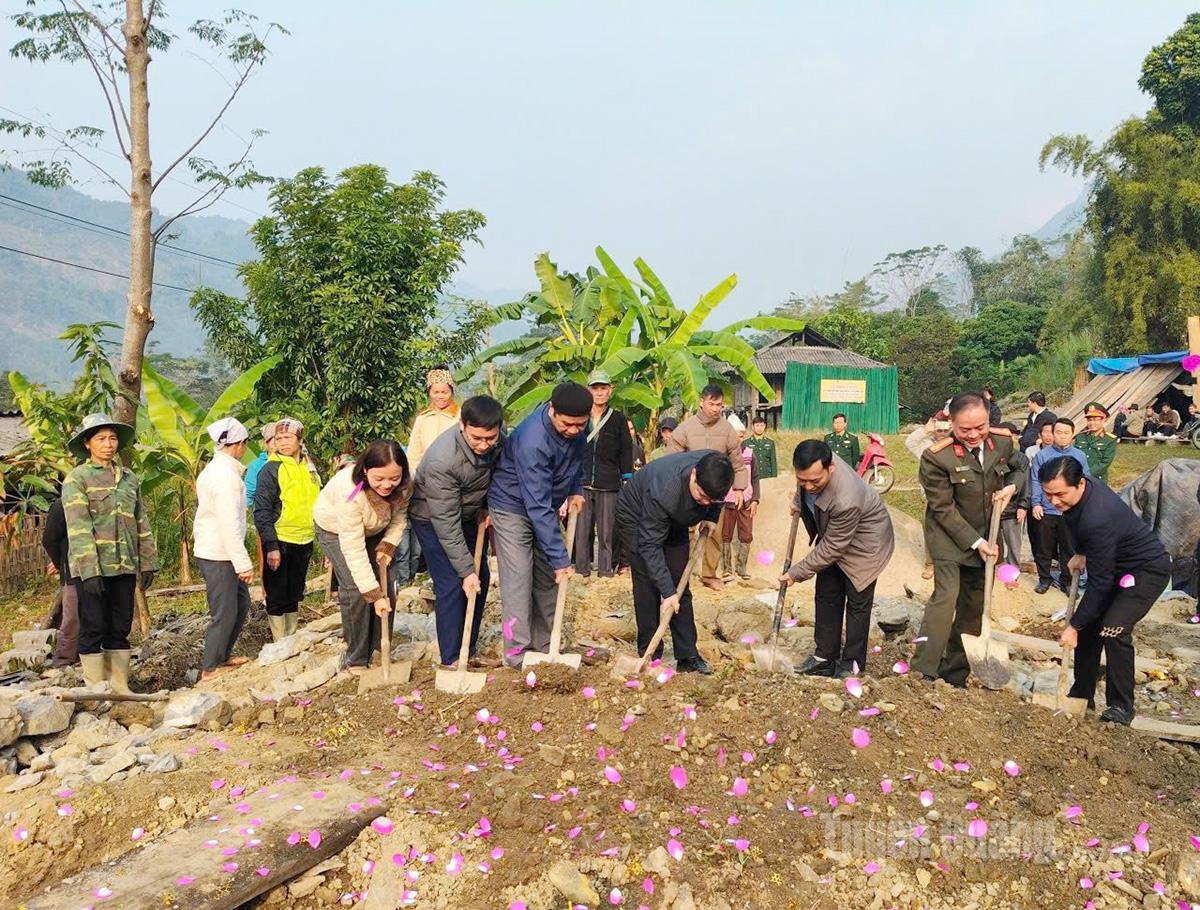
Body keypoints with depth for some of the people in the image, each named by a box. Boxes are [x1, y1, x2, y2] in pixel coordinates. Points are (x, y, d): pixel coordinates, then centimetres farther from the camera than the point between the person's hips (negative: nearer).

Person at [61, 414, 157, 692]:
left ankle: (120, 687, 17)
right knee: (93, 630, 1)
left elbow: (142, 523, 14)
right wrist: (89, 570, -19)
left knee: (120, 630, 9)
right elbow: (78, 528, -12)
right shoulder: (77, 478, -3)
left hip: (125, 565, 5)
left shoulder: (129, 478, 13)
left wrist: (148, 562, 9)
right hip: (92, 567, -5)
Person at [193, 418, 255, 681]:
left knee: (241, 602, 18)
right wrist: (243, 563, -22)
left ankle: (222, 656, 30)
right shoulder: (226, 475, -19)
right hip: (219, 554, -10)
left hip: (212, 549, 10)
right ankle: (210, 668, 12)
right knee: (225, 613, 1)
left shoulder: (214, 469, 12)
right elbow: (230, 524, -23)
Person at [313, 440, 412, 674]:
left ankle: (377, 652, 11)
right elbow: (354, 550, -39)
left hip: (375, 530, 5)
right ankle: (356, 659, -1)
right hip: (336, 530, -5)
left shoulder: (404, 484, -27)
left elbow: (400, 516, -4)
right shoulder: (349, 492, -42)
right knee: (355, 590, -16)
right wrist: (375, 595, -38)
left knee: (386, 586, -4)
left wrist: (388, 546, -19)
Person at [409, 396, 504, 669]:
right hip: (432, 519, -6)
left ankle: (469, 652, 19)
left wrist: (486, 506, -6)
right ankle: (450, 660, -1)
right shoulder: (441, 460, -38)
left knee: (480, 581, 6)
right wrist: (466, 570, -28)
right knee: (452, 584, -12)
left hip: (469, 514, 6)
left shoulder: (501, 440, -20)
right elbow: (446, 523, -31)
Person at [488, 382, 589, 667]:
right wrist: (560, 558, -34)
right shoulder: (532, 440, -36)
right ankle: (517, 653, -2)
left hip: (547, 507, 7)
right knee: (518, 580, -9)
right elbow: (538, 507, -35)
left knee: (548, 579, 9)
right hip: (513, 507, -7)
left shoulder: (576, 429, -12)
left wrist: (576, 490, -4)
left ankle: (544, 646, 18)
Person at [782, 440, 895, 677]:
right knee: (826, 596, 11)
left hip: (863, 543, -7)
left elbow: (831, 548, -30)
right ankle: (825, 657, 22)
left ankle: (852, 664, 20)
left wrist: (796, 573, -22)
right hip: (832, 535, 7)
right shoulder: (811, 467, -25)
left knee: (857, 602, 4)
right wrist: (798, 503, 15)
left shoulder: (846, 499, -43)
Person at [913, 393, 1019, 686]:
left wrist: (1011, 486, -9)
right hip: (949, 538, -5)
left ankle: (955, 673, 22)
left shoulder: (1003, 441, -7)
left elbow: (1018, 468, 14)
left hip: (986, 538, 6)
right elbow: (942, 508, -17)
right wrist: (975, 542, -19)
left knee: (973, 606, 10)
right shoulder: (936, 457, -23)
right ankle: (923, 673, -17)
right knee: (945, 596, -20)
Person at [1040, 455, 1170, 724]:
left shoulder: (1097, 519, -38)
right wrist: (1080, 553, 7)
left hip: (1148, 570, -9)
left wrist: (1074, 626, -22)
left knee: (1113, 629, -21)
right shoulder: (1078, 490, -13)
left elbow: (1099, 582, -29)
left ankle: (1121, 706, -5)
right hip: (1116, 565, 9)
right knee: (1090, 624, 5)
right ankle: (1081, 694, 17)